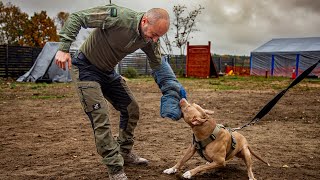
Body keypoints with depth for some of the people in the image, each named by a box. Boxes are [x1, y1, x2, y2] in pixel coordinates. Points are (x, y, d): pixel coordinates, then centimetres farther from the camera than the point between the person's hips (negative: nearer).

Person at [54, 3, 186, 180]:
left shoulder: (149, 39, -10)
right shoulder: (117, 16, -30)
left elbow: (158, 65, 4)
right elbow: (77, 17, -24)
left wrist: (172, 89, -2)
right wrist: (64, 48, -29)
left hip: (108, 72, 7)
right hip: (86, 68, -7)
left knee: (131, 109, 9)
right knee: (101, 117, -14)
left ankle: (125, 153, 27)